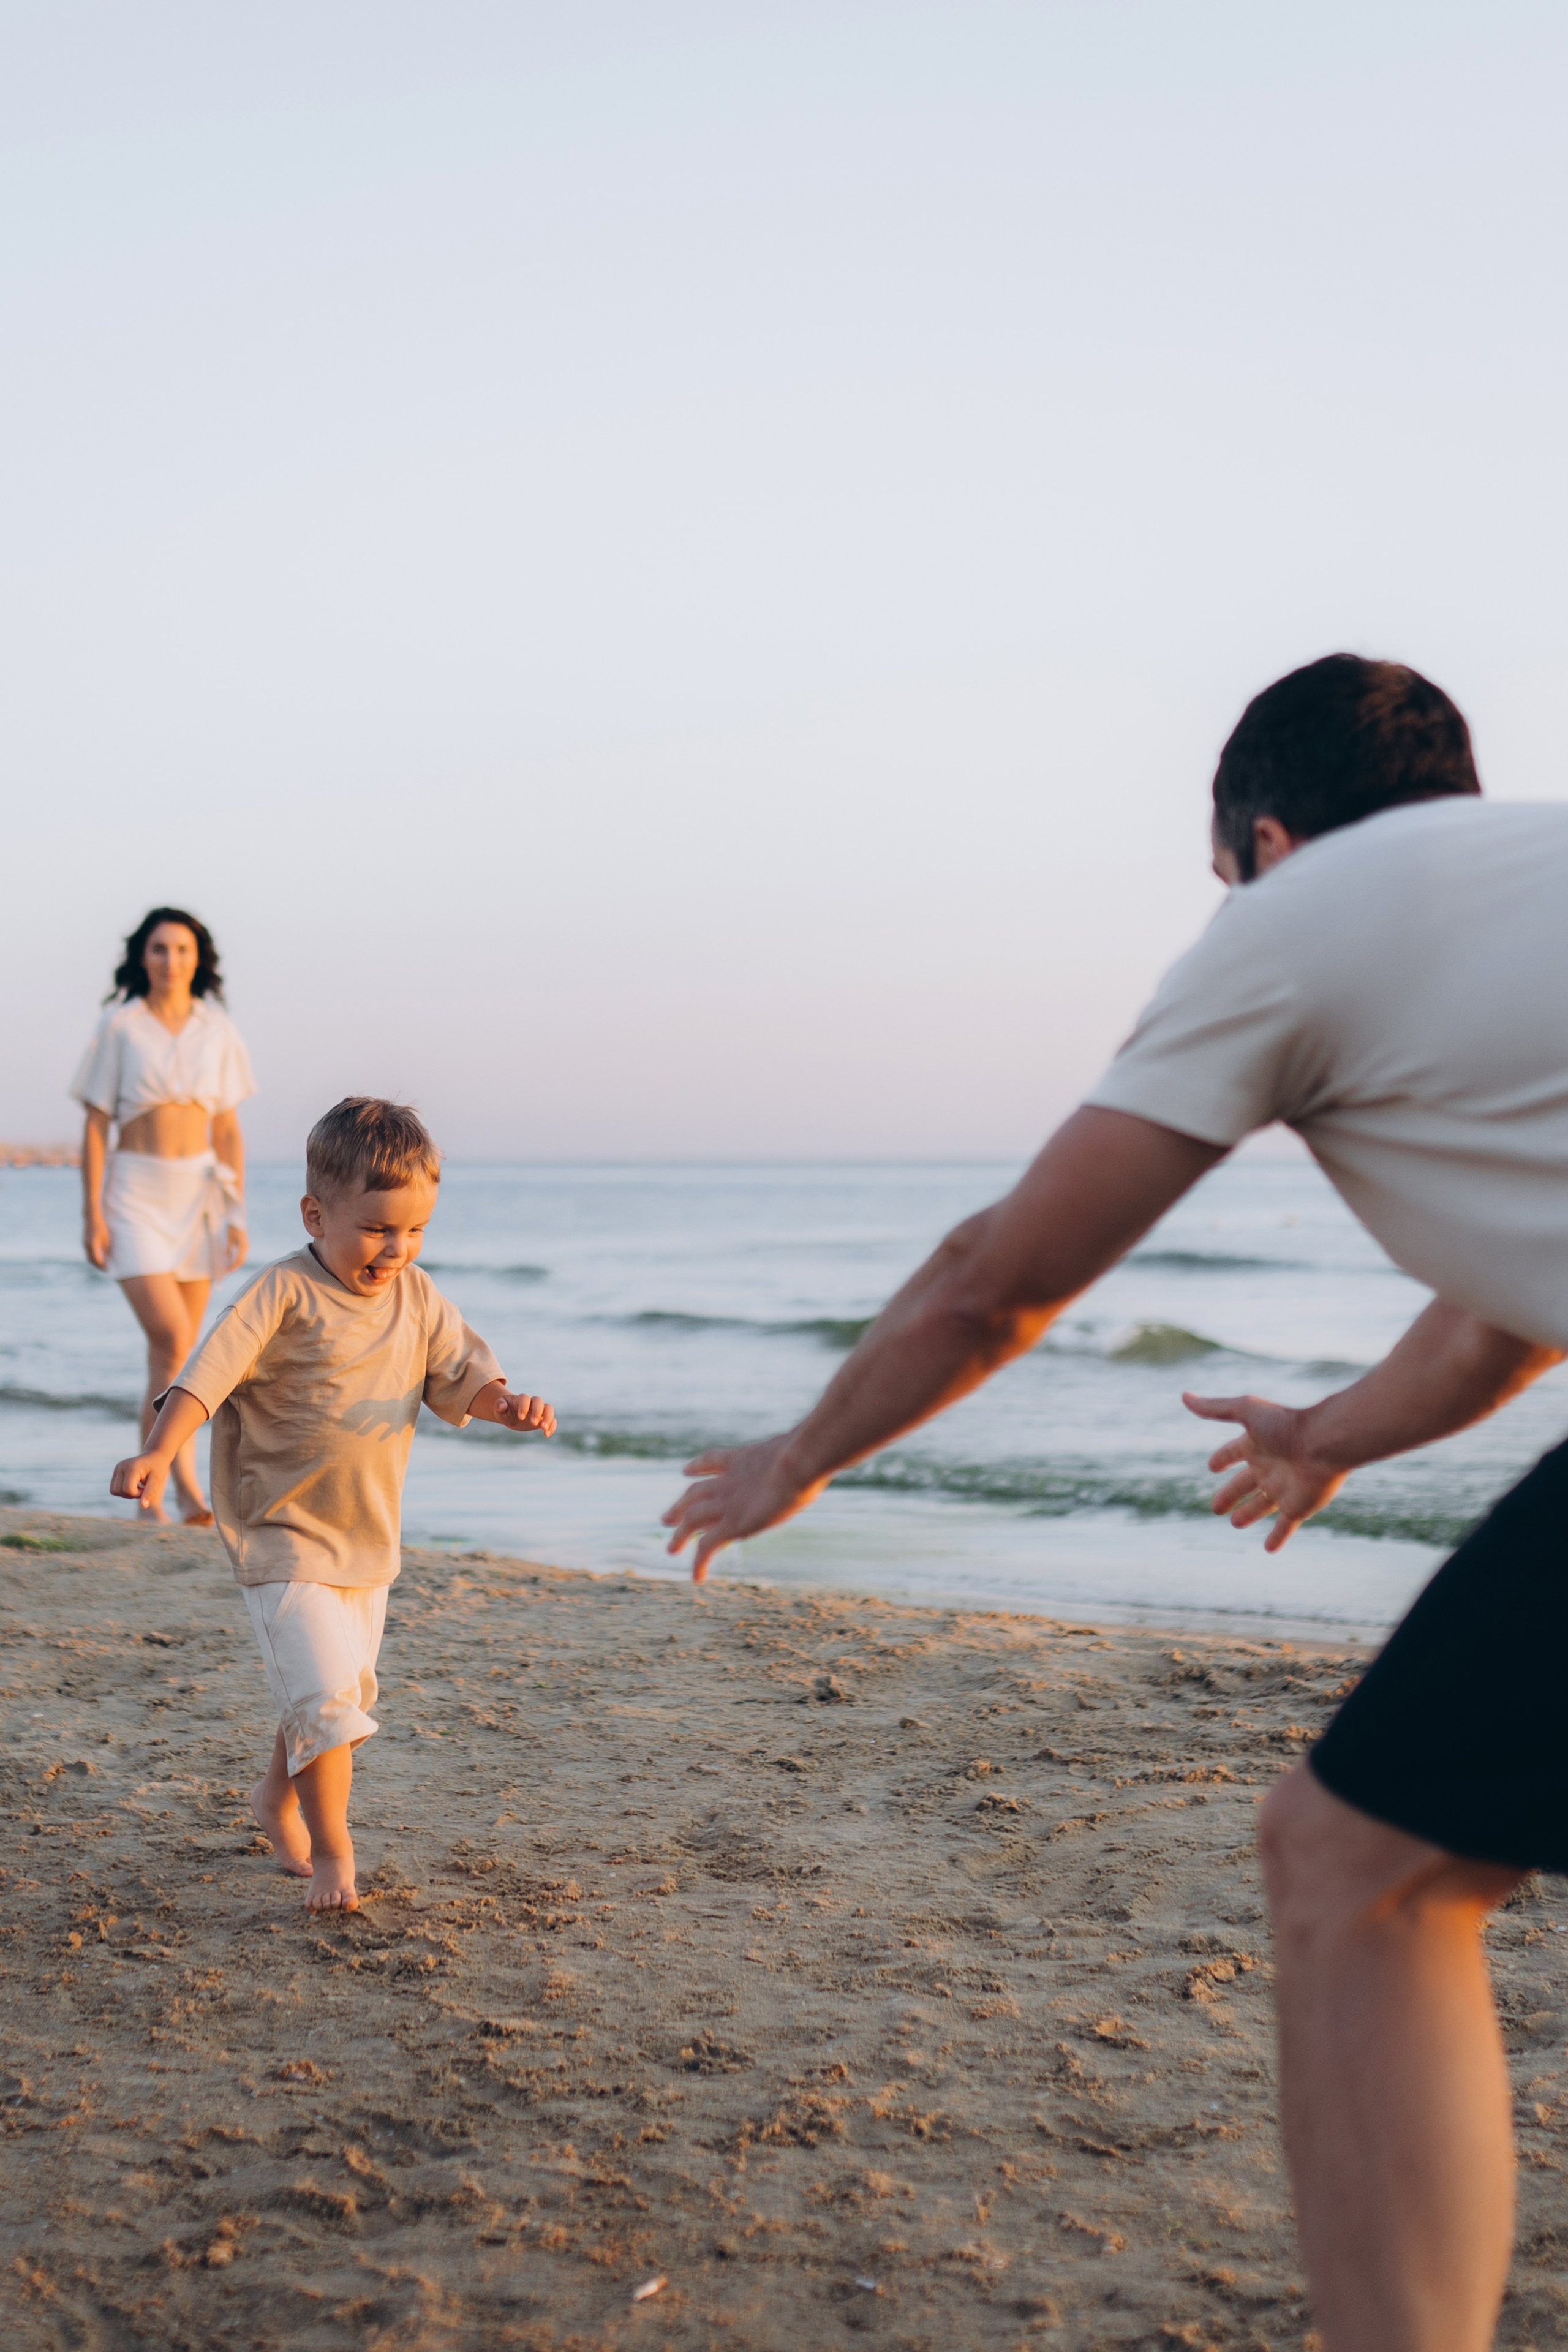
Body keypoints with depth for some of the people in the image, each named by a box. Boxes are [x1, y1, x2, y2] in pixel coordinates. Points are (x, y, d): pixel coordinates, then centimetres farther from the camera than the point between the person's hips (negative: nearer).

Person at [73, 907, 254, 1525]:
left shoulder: (217, 1031, 5)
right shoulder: (119, 1028, -2)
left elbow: (228, 1131, 8)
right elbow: (96, 1126, -1)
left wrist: (237, 1215, 2)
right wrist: (92, 1215, -8)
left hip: (198, 1194, 3)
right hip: (136, 1193, -3)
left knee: (176, 1353, 5)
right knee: (171, 1340, -17)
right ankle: (188, 1488, -17)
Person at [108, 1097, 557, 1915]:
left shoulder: (418, 1298, 2)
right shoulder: (284, 1292, -16)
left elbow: (458, 1374, 7)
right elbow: (208, 1372, -22)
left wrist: (506, 1404, -15)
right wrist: (158, 1454, -35)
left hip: (368, 1539, 7)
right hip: (283, 1538, -7)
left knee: (347, 1691, 18)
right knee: (322, 1690, -16)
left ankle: (277, 1796, 44)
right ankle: (332, 1851, 0)